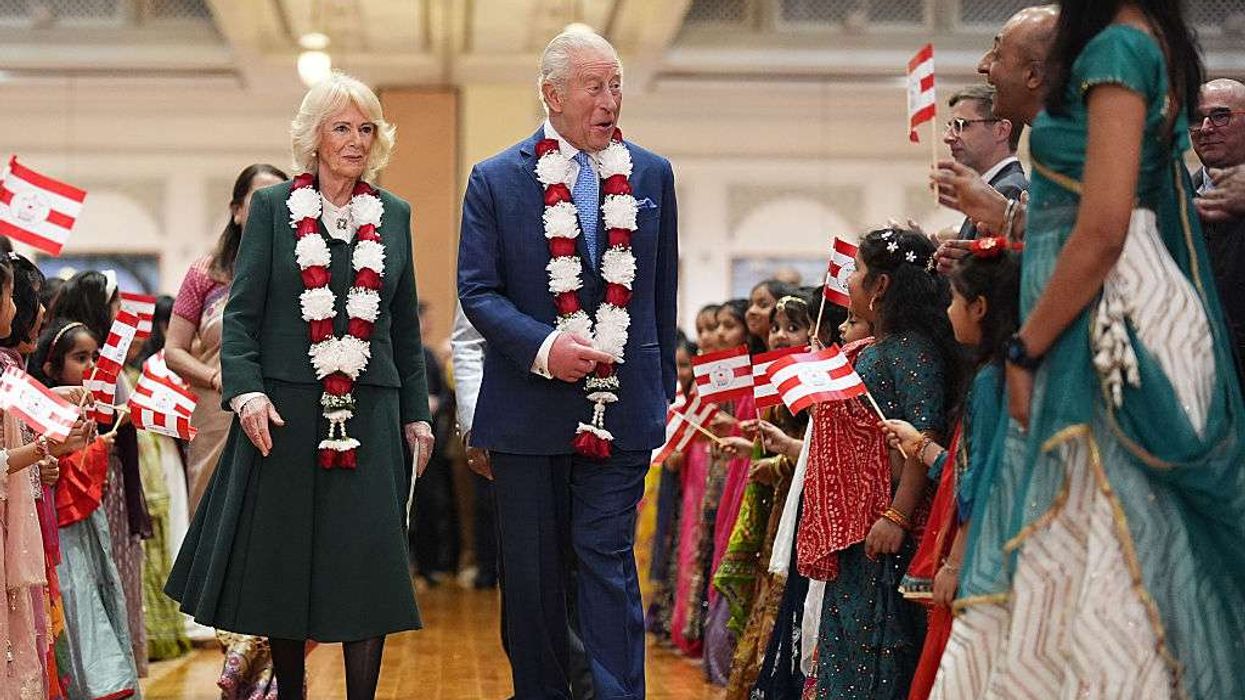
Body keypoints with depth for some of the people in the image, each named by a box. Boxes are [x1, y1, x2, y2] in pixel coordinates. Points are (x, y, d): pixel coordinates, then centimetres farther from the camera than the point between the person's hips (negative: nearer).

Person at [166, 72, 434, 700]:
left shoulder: (393, 216, 11)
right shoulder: (273, 207, 3)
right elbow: (241, 313, -1)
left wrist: (416, 413, 11)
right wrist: (246, 391, -14)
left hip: (369, 414, 2)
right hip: (285, 411, -2)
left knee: (368, 561, -3)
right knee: (281, 560, 4)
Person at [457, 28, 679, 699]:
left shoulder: (651, 176, 6)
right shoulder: (496, 179, -1)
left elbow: (662, 291, 12)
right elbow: (477, 290, -4)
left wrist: (662, 387, 12)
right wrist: (543, 348, -19)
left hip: (622, 405, 0)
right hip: (528, 404, 0)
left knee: (608, 558, -4)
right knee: (532, 569, 9)